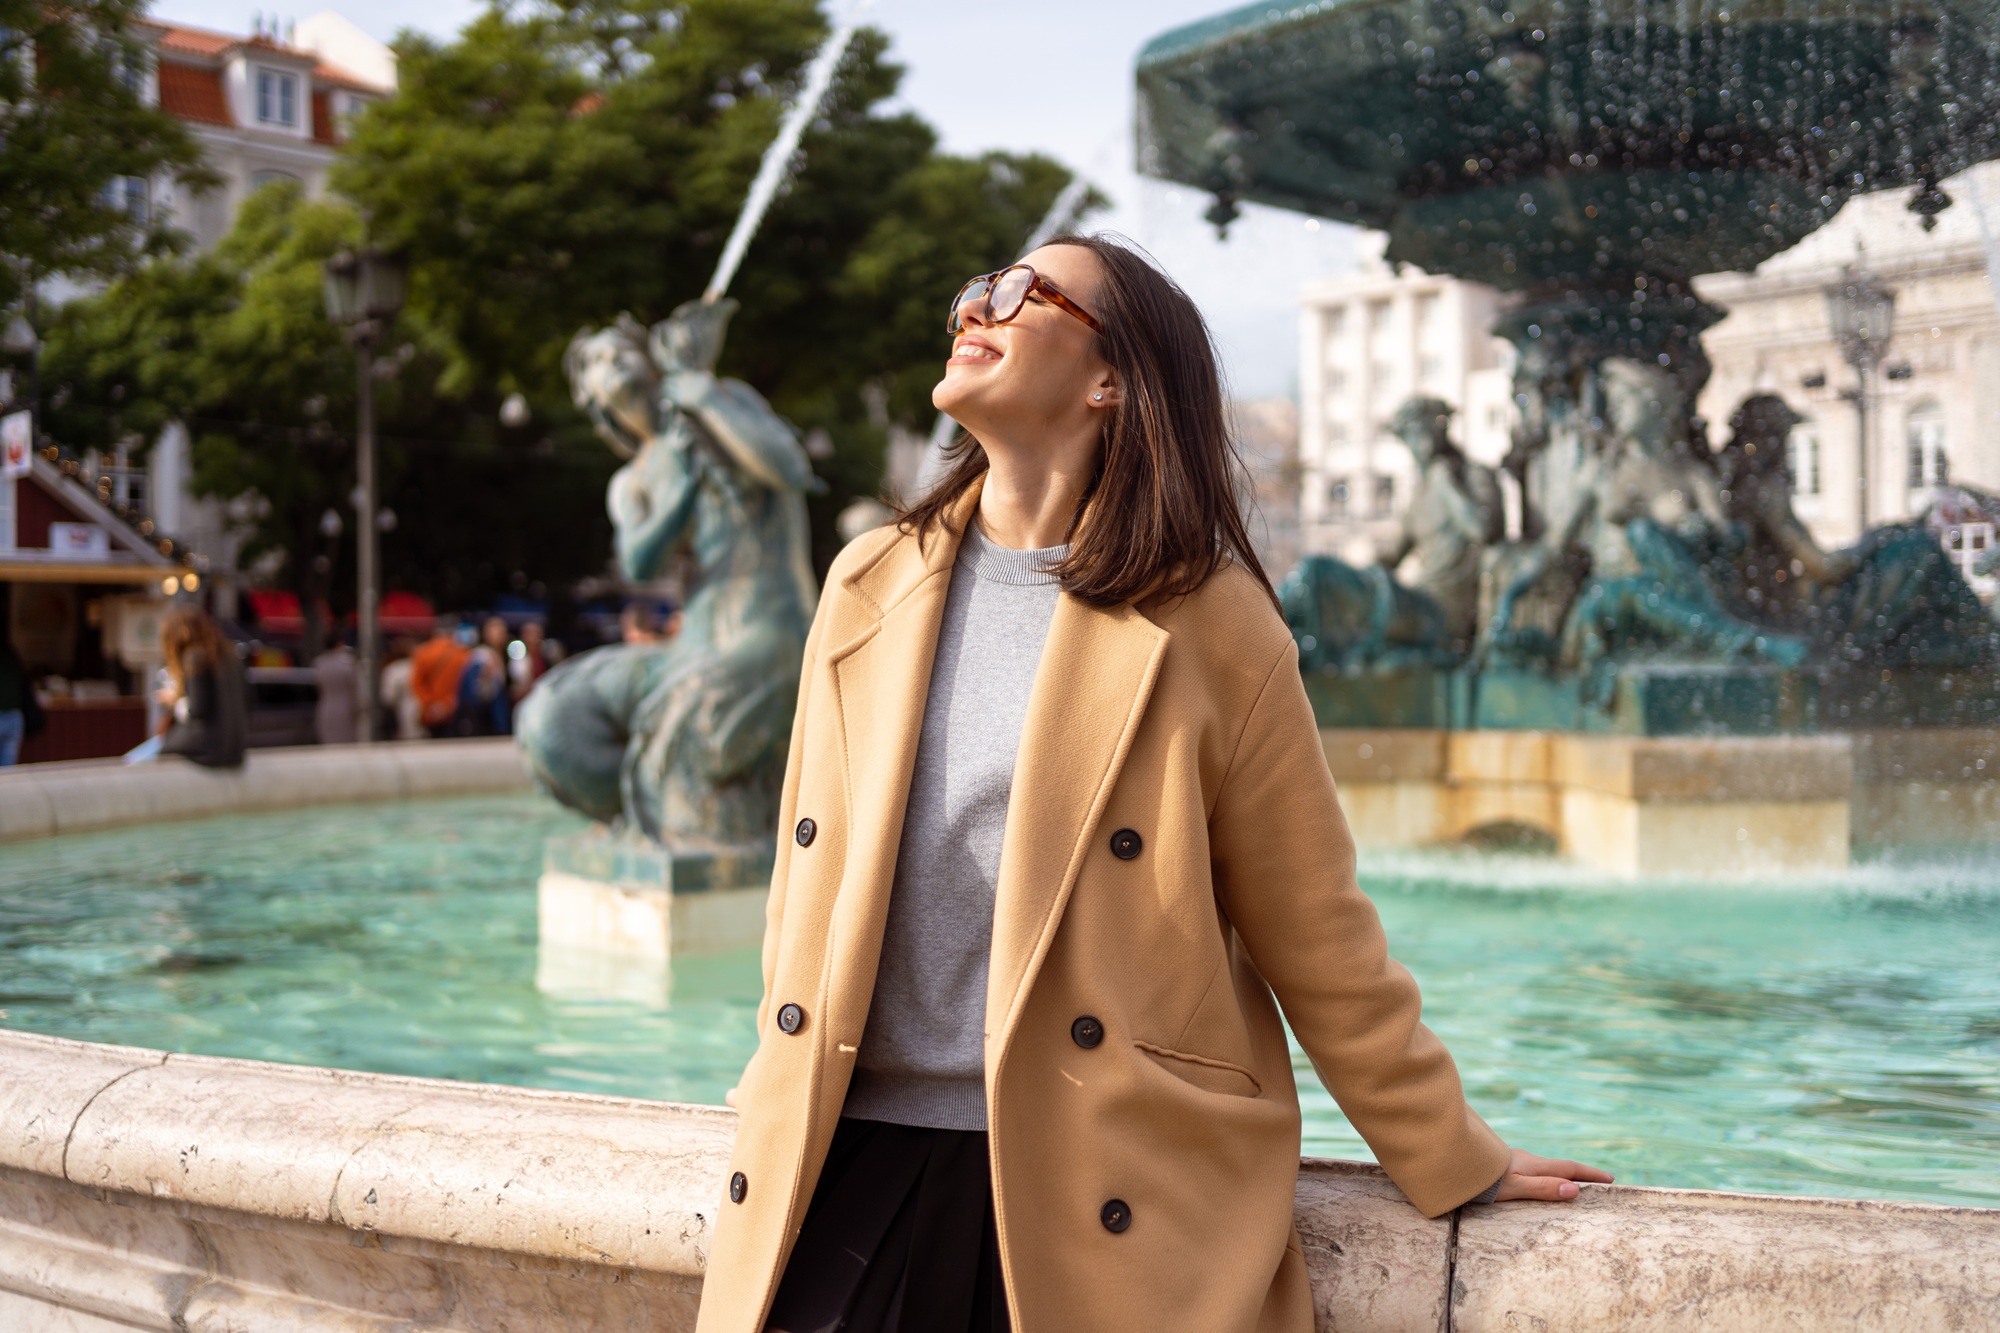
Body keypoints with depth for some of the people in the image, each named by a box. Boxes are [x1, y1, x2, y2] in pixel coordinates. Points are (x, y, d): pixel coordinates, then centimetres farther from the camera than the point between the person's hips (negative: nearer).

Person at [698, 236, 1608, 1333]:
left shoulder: (1206, 618, -3)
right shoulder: (870, 585, 9)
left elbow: (1314, 933, 2)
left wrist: (1449, 1157, 7)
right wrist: (782, 1127, 19)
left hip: (1103, 1194, -3)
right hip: (858, 1158, 4)